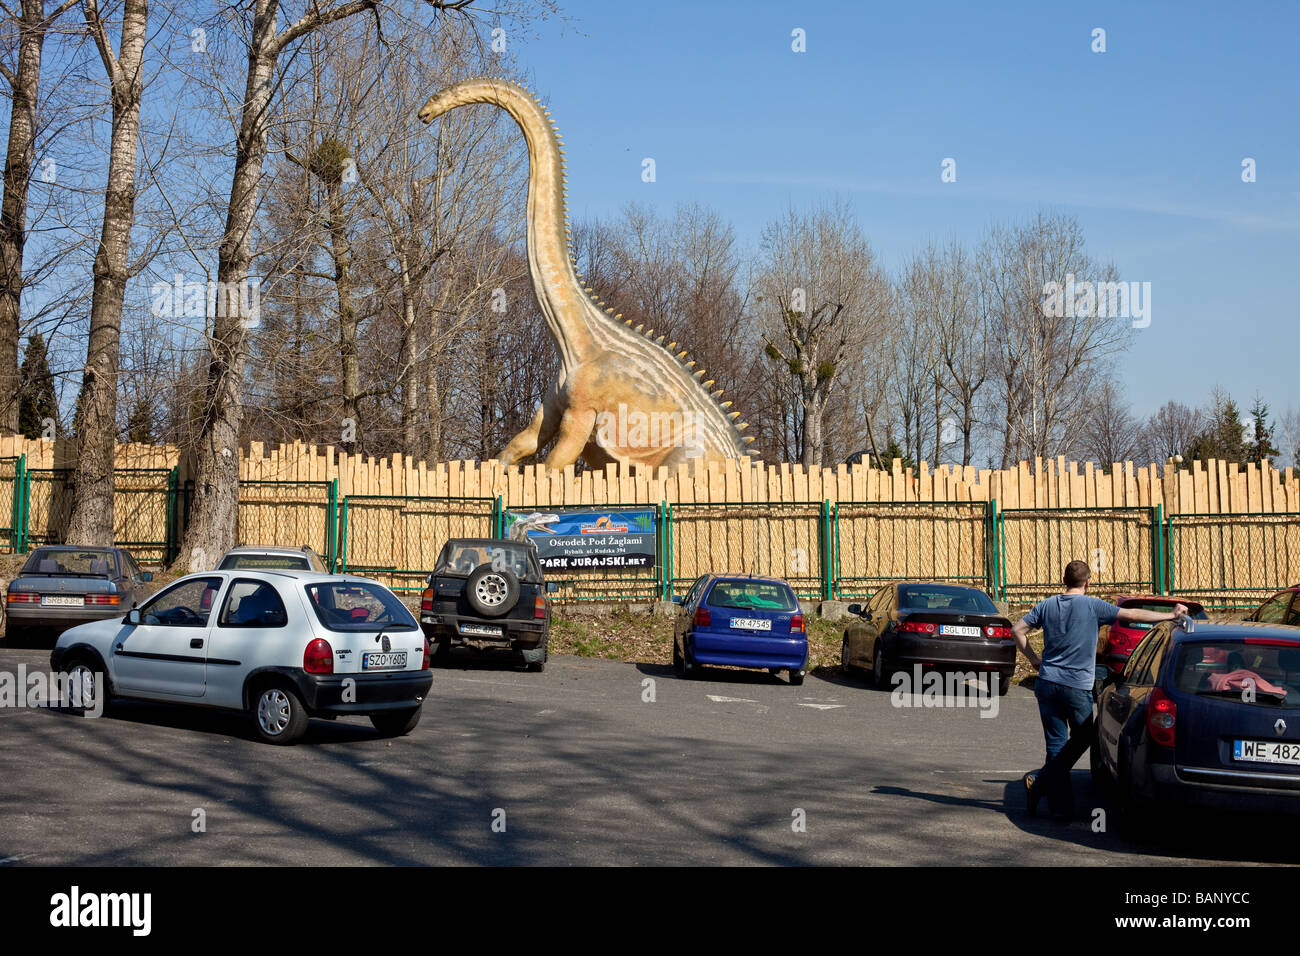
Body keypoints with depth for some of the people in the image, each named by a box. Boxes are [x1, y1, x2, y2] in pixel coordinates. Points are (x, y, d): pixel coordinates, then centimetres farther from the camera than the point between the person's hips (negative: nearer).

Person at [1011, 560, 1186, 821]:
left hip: (1047, 683, 4)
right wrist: (1171, 615, 7)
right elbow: (1133, 615, -3)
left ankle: (1061, 808, 7)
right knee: (1080, 740, 14)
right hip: (1077, 687, -4)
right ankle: (1040, 779, -1)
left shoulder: (1047, 606, 6)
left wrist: (1034, 659, 14)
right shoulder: (1092, 606, -6)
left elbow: (1017, 630, 7)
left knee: (1056, 745, 8)